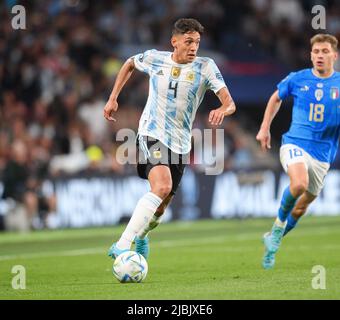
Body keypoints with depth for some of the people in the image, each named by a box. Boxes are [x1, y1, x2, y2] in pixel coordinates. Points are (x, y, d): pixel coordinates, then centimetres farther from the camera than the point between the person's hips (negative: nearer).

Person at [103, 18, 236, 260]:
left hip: (180, 144, 3)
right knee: (162, 186, -30)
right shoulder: (155, 59, -3)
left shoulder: (205, 67, -6)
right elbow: (129, 64, 20)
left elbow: (230, 103, -14)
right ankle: (122, 246, -34)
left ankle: (141, 236, 47)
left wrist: (222, 110, -38)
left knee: (160, 208, 11)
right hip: (152, 135, -3)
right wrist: (113, 99, 15)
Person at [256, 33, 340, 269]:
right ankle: (279, 223, -5)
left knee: (302, 206, 11)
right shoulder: (297, 79, 1)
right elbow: (276, 99, 20)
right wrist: (265, 128, 16)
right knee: (299, 184, -31)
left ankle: (273, 240, 34)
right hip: (295, 143, -2)